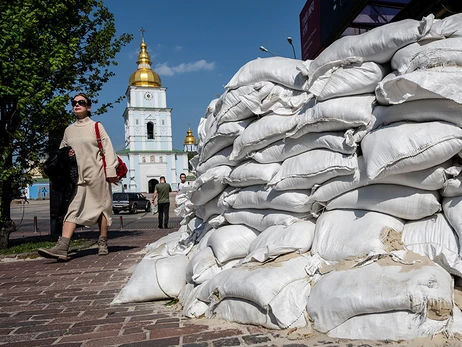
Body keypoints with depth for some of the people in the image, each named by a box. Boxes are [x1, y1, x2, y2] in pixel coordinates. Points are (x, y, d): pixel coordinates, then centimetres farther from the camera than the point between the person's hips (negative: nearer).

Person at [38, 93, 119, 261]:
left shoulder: (96, 126, 4)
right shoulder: (69, 130, 15)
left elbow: (107, 148, -2)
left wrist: (111, 171, -10)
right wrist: (65, 155, 1)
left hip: (97, 174, -3)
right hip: (77, 175, 4)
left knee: (101, 206, 3)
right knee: (72, 209, -8)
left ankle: (103, 244, 13)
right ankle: (62, 248, -18)